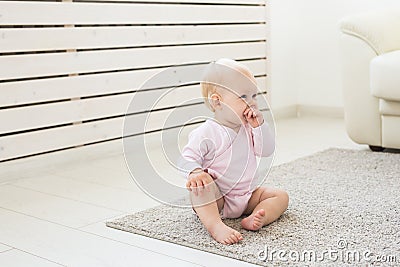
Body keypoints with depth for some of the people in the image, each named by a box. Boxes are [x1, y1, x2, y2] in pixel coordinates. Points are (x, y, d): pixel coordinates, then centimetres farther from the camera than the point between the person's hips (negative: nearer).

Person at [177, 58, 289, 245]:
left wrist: (259, 125, -16)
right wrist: (195, 172, -41)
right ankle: (215, 225, -47)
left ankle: (255, 219, -32)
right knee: (199, 185, -34)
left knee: (281, 197, -6)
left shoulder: (248, 127, 4)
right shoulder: (207, 133, -17)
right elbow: (186, 159, -18)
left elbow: (267, 150, -3)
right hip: (215, 199, -6)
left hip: (247, 196, 6)